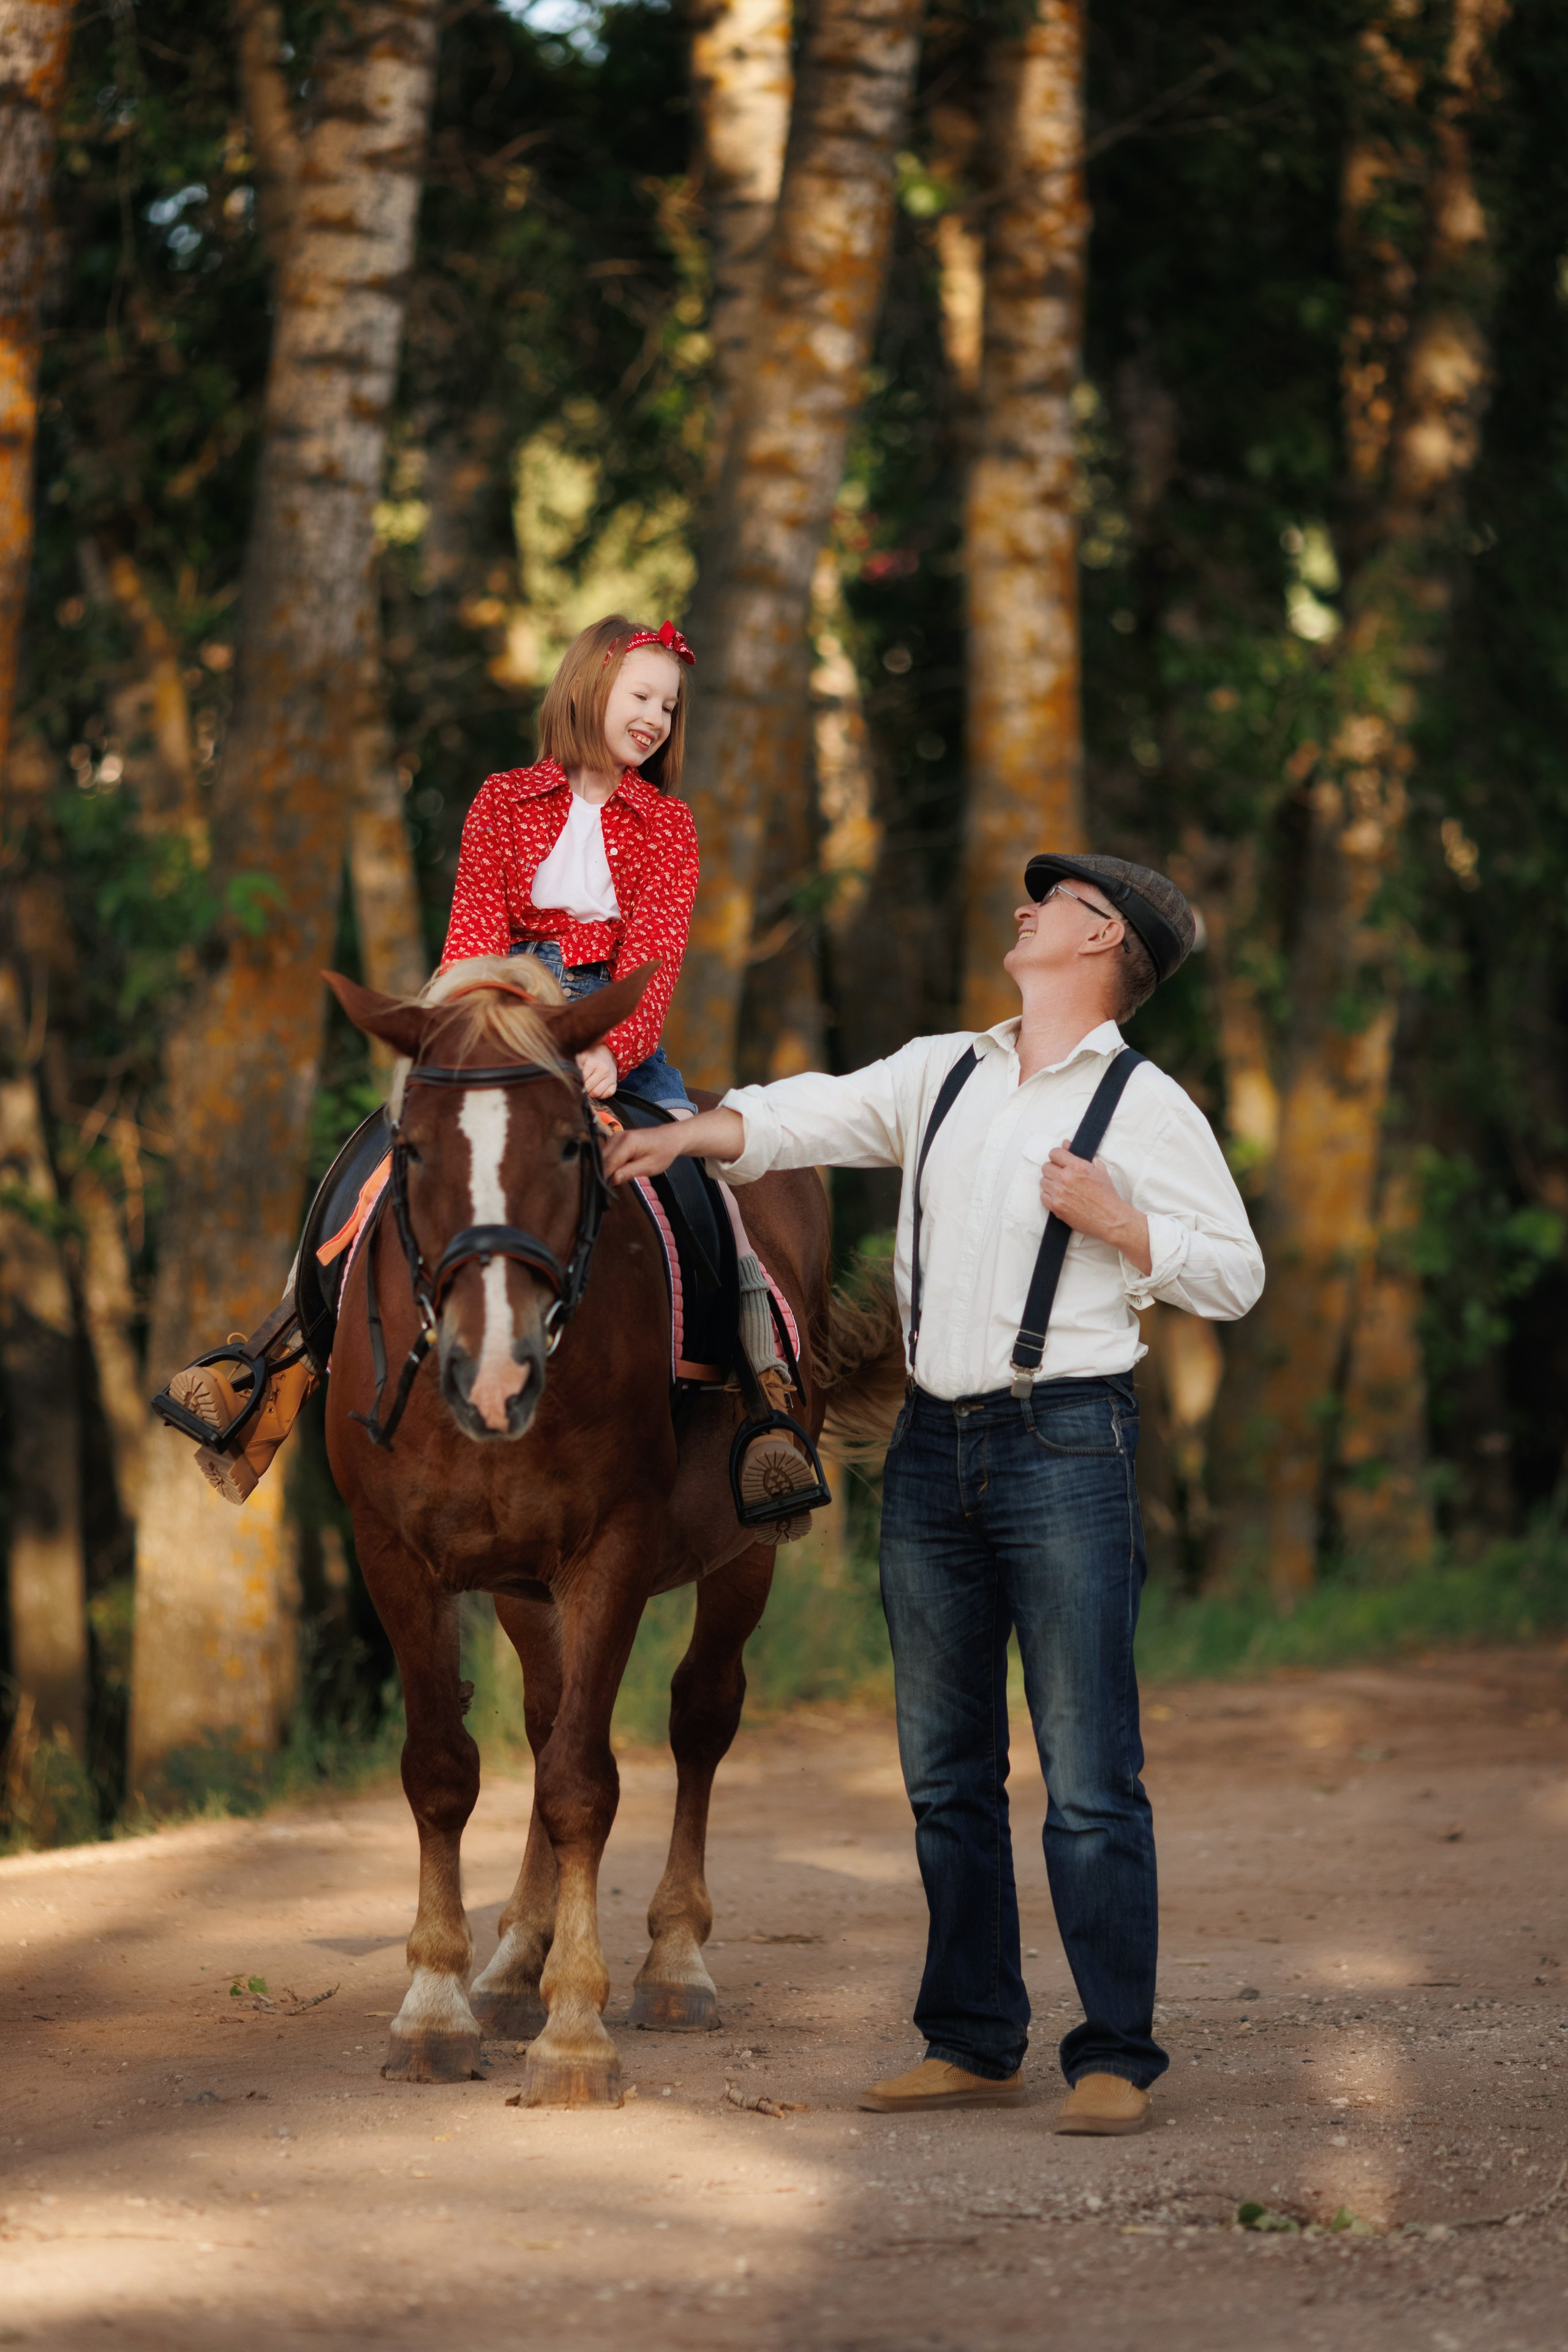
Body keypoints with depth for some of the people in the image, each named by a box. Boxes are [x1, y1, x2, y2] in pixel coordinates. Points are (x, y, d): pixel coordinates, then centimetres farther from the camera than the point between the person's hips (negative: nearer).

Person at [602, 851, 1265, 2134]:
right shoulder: (941, 1073, 14)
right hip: (934, 1444, 6)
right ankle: (975, 2042, 17)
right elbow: (812, 1115, 5)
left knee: (1089, 1773, -8)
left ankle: (1117, 2055, -4)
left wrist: (1117, 1226, -14)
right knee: (947, 1769, 9)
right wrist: (685, 1134, -9)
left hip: (1064, 1438, -6)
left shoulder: (1146, 1106, -1)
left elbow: (1235, 1275, 0)